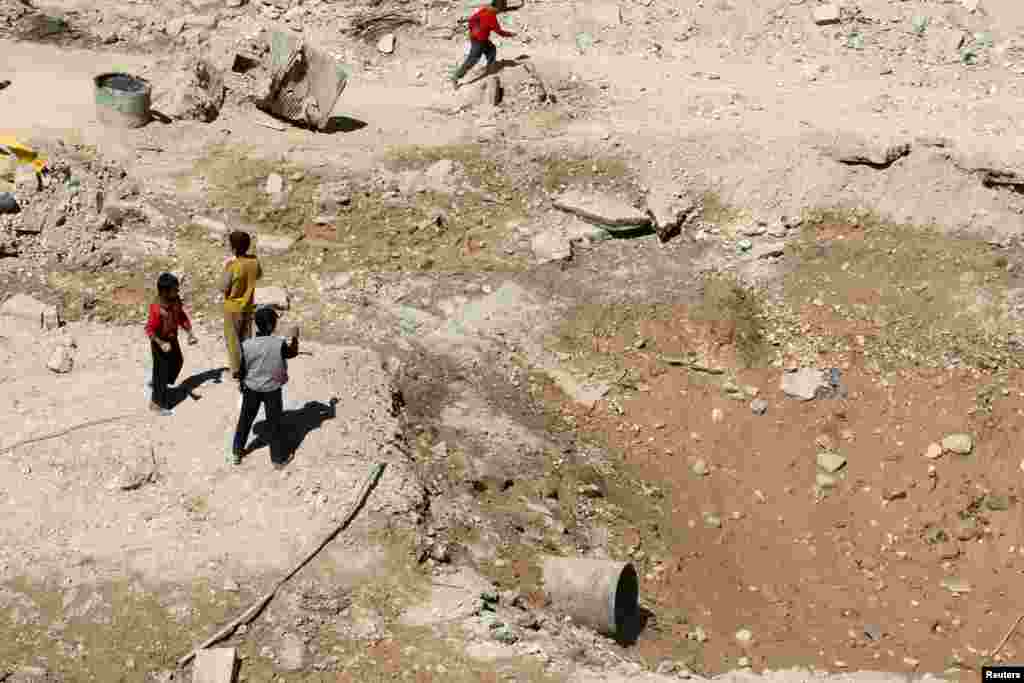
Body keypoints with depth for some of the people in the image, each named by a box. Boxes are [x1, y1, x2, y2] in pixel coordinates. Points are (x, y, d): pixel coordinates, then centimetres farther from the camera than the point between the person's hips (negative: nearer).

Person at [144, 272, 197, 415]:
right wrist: (161, 344, -36)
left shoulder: (176, 301, -13)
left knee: (177, 362, 27)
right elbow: (149, 330, -29)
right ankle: (157, 403, 24)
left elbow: (182, 317, 1)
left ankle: (157, 385, 50)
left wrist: (190, 334, -8)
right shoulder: (157, 309, -34)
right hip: (160, 343, -8)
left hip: (173, 339, 8)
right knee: (161, 370, 6)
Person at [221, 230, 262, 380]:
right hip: (248, 305, 5)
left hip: (233, 307, -5)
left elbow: (224, 288, -17)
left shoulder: (232, 266, -27)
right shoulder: (254, 261, -9)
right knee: (246, 337, 19)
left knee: (232, 339, 10)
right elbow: (259, 275, 12)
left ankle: (236, 370, 16)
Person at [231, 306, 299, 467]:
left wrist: (241, 383, 13)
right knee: (274, 424, 12)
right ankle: (277, 459, 23)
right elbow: (293, 352, -1)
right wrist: (295, 337, 16)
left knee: (245, 419, 20)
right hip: (272, 389, -2)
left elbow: (242, 369, -7)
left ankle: (236, 453, 32)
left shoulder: (246, 345, -18)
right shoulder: (279, 344, -23)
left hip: (251, 388, 2)